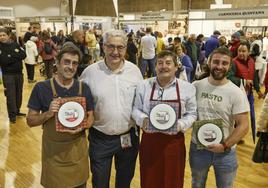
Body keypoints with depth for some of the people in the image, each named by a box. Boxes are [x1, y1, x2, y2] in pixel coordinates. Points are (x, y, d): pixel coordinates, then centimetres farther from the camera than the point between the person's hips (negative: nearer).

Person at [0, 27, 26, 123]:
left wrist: (11, 56, -15)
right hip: (8, 75, -4)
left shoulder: (15, 44, 5)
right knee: (10, 95, -2)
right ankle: (12, 115, 8)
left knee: (19, 93, 13)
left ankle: (17, 111, 28)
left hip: (19, 73, 4)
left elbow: (24, 55, -5)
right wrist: (16, 55, -15)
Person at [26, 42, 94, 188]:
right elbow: (30, 120, -6)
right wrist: (48, 114, -25)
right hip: (53, 151, -2)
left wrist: (81, 126, -18)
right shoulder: (41, 88, -11)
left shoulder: (84, 89, -4)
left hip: (78, 150, 2)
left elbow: (90, 117, 4)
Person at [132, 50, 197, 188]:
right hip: (149, 141, 1)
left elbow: (192, 114, 2)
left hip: (174, 142, 0)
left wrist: (180, 125, -15)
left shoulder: (187, 88, -2)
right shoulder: (144, 86, 0)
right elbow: (136, 109, 6)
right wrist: (143, 119, -15)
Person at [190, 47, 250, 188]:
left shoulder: (236, 93, -13)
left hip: (225, 152, -2)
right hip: (197, 148, 2)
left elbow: (243, 125, -13)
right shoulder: (196, 86, -5)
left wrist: (225, 145, -19)